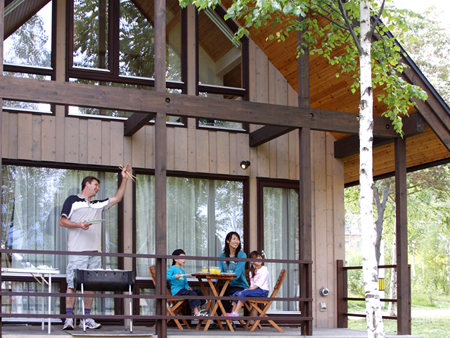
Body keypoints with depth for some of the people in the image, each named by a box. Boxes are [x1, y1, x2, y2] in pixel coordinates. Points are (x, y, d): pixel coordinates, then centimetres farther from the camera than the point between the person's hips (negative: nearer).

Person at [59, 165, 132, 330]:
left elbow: (117, 198, 28)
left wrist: (124, 179, 23)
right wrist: (78, 225, -14)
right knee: (73, 284, -9)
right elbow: (62, 221, 2)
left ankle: (86, 318, 7)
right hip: (77, 251, -6)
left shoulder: (98, 205, 24)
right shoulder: (72, 200, 8)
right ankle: (69, 319, -8)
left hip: (94, 251, 6)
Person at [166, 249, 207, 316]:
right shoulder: (172, 268, -4)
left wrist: (188, 287, 5)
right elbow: (166, 277, -19)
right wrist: (174, 277, -33)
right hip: (176, 291, -9)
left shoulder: (182, 271, 24)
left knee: (198, 292, 3)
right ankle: (196, 313, -31)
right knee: (192, 293, -27)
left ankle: (198, 310, -1)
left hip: (183, 290, 9)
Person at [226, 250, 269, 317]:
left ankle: (236, 313, -29)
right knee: (236, 293, -9)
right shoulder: (252, 271, 20)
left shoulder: (264, 269, -3)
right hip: (254, 289, 8)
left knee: (243, 293, -26)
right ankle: (233, 312, -13)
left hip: (262, 291, -8)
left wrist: (251, 289, -18)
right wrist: (249, 288, -8)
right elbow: (252, 284, 13)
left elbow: (260, 282, -13)